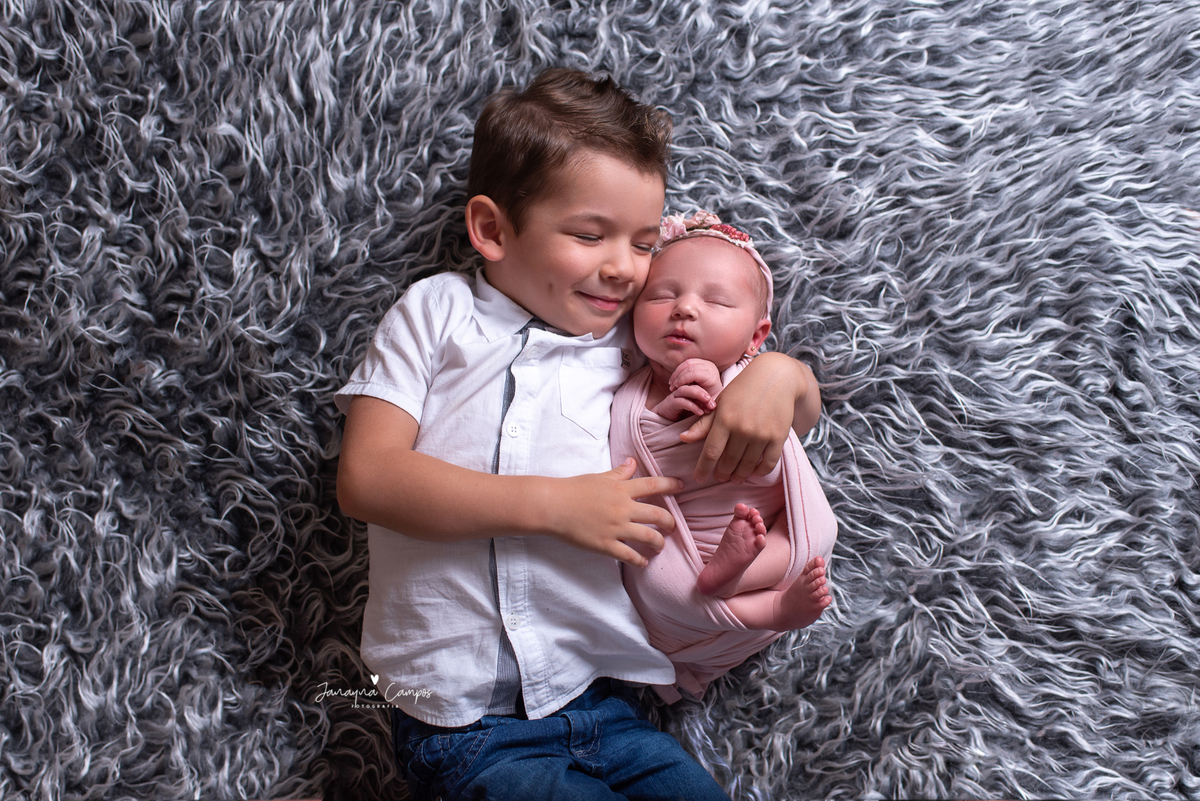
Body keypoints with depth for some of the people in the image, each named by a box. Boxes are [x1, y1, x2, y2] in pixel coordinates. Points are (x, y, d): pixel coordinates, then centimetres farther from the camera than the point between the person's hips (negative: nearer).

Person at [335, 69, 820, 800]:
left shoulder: (637, 344, 12)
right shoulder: (438, 312, 6)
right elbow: (367, 477, -6)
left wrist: (778, 374, -3)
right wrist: (553, 504, -12)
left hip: (602, 704, 3)